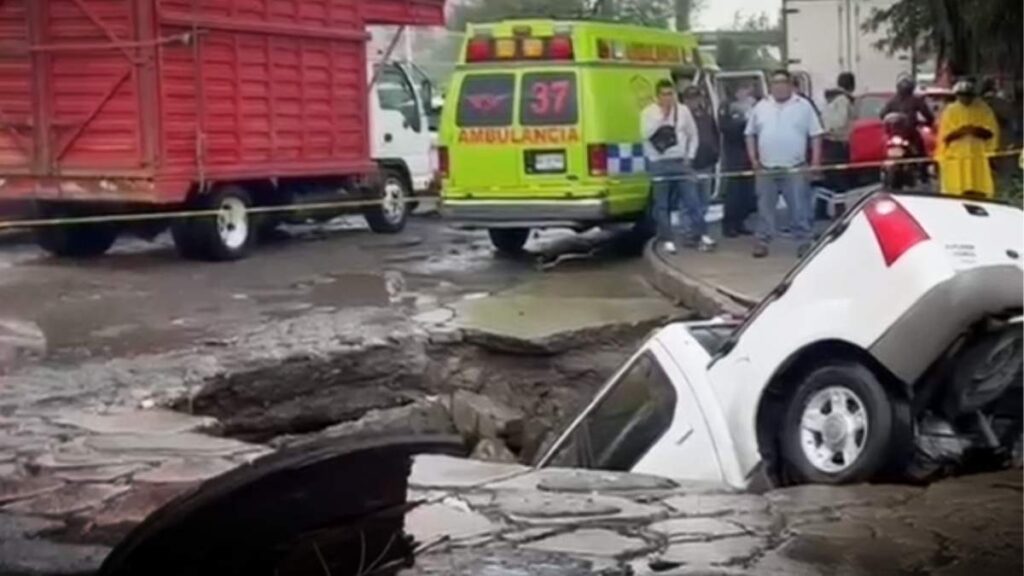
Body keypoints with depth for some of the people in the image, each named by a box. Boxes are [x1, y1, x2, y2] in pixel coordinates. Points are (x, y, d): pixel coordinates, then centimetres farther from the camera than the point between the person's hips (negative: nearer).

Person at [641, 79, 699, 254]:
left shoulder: (683, 110, 5)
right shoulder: (649, 112, -2)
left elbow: (692, 135, 13)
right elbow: (645, 133, -19)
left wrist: (690, 156, 6)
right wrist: (661, 116, -18)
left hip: (680, 162, 2)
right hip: (659, 163, -2)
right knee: (662, 203, 0)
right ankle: (667, 239, 5)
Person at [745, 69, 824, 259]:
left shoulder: (803, 106, 3)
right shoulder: (761, 107, 10)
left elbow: (816, 136, 1)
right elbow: (750, 134, 15)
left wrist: (815, 163, -6)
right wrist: (753, 159, 4)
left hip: (795, 169, -2)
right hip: (766, 169, 2)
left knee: (800, 208, 0)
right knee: (765, 208, 6)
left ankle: (803, 243, 7)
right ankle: (762, 242, 13)